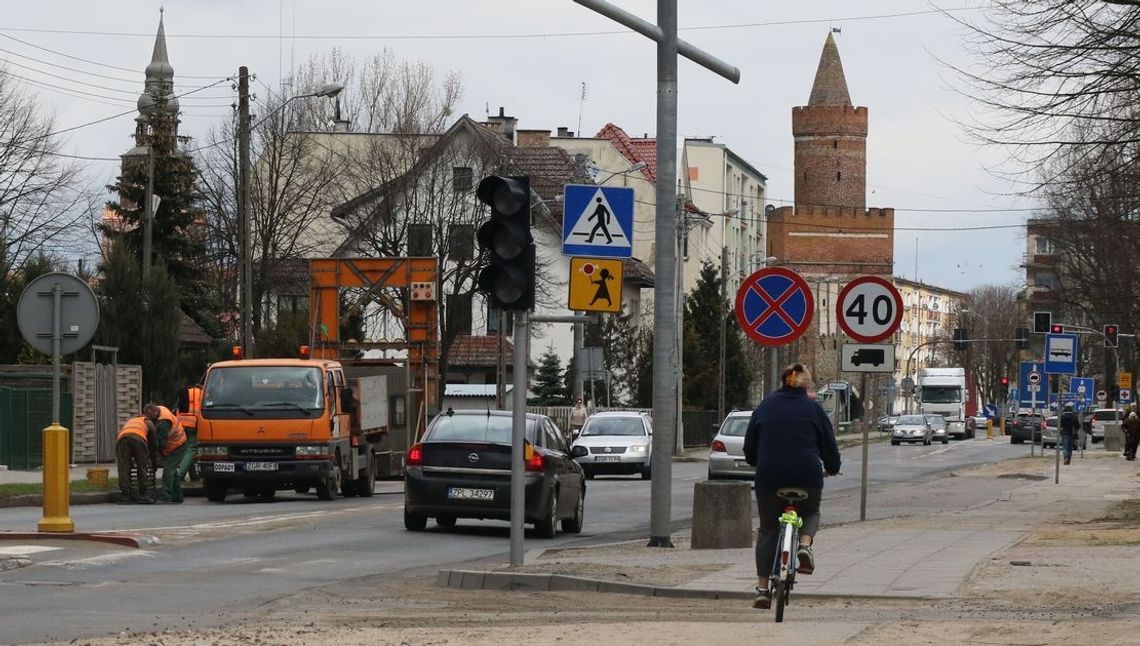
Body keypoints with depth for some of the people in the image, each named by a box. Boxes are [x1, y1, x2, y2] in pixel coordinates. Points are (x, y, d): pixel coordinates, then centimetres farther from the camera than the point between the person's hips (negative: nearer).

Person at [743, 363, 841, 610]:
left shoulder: (765, 406, 11)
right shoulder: (813, 408, 7)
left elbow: (749, 449, 15)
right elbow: (829, 446, 10)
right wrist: (832, 468, 30)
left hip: (769, 477, 1)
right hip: (807, 477, -1)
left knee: (768, 530, 13)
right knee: (811, 513, 28)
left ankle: (762, 588, 7)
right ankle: (805, 545, -4)